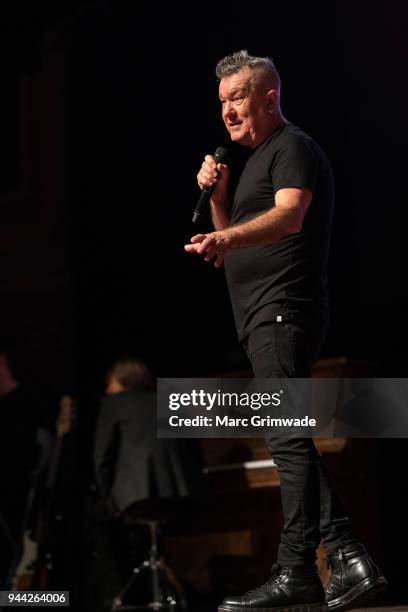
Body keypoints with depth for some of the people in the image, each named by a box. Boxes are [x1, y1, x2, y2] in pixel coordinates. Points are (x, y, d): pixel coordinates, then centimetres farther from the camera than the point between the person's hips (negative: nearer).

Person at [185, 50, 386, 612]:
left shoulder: (292, 148, -6)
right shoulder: (257, 158, 25)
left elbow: (290, 216, -25)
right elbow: (236, 238, 28)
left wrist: (226, 239, -41)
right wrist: (218, 194, 10)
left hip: (284, 311, -11)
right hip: (265, 318, 11)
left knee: (287, 438, -16)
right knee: (289, 442, 8)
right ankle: (349, 560, 6)